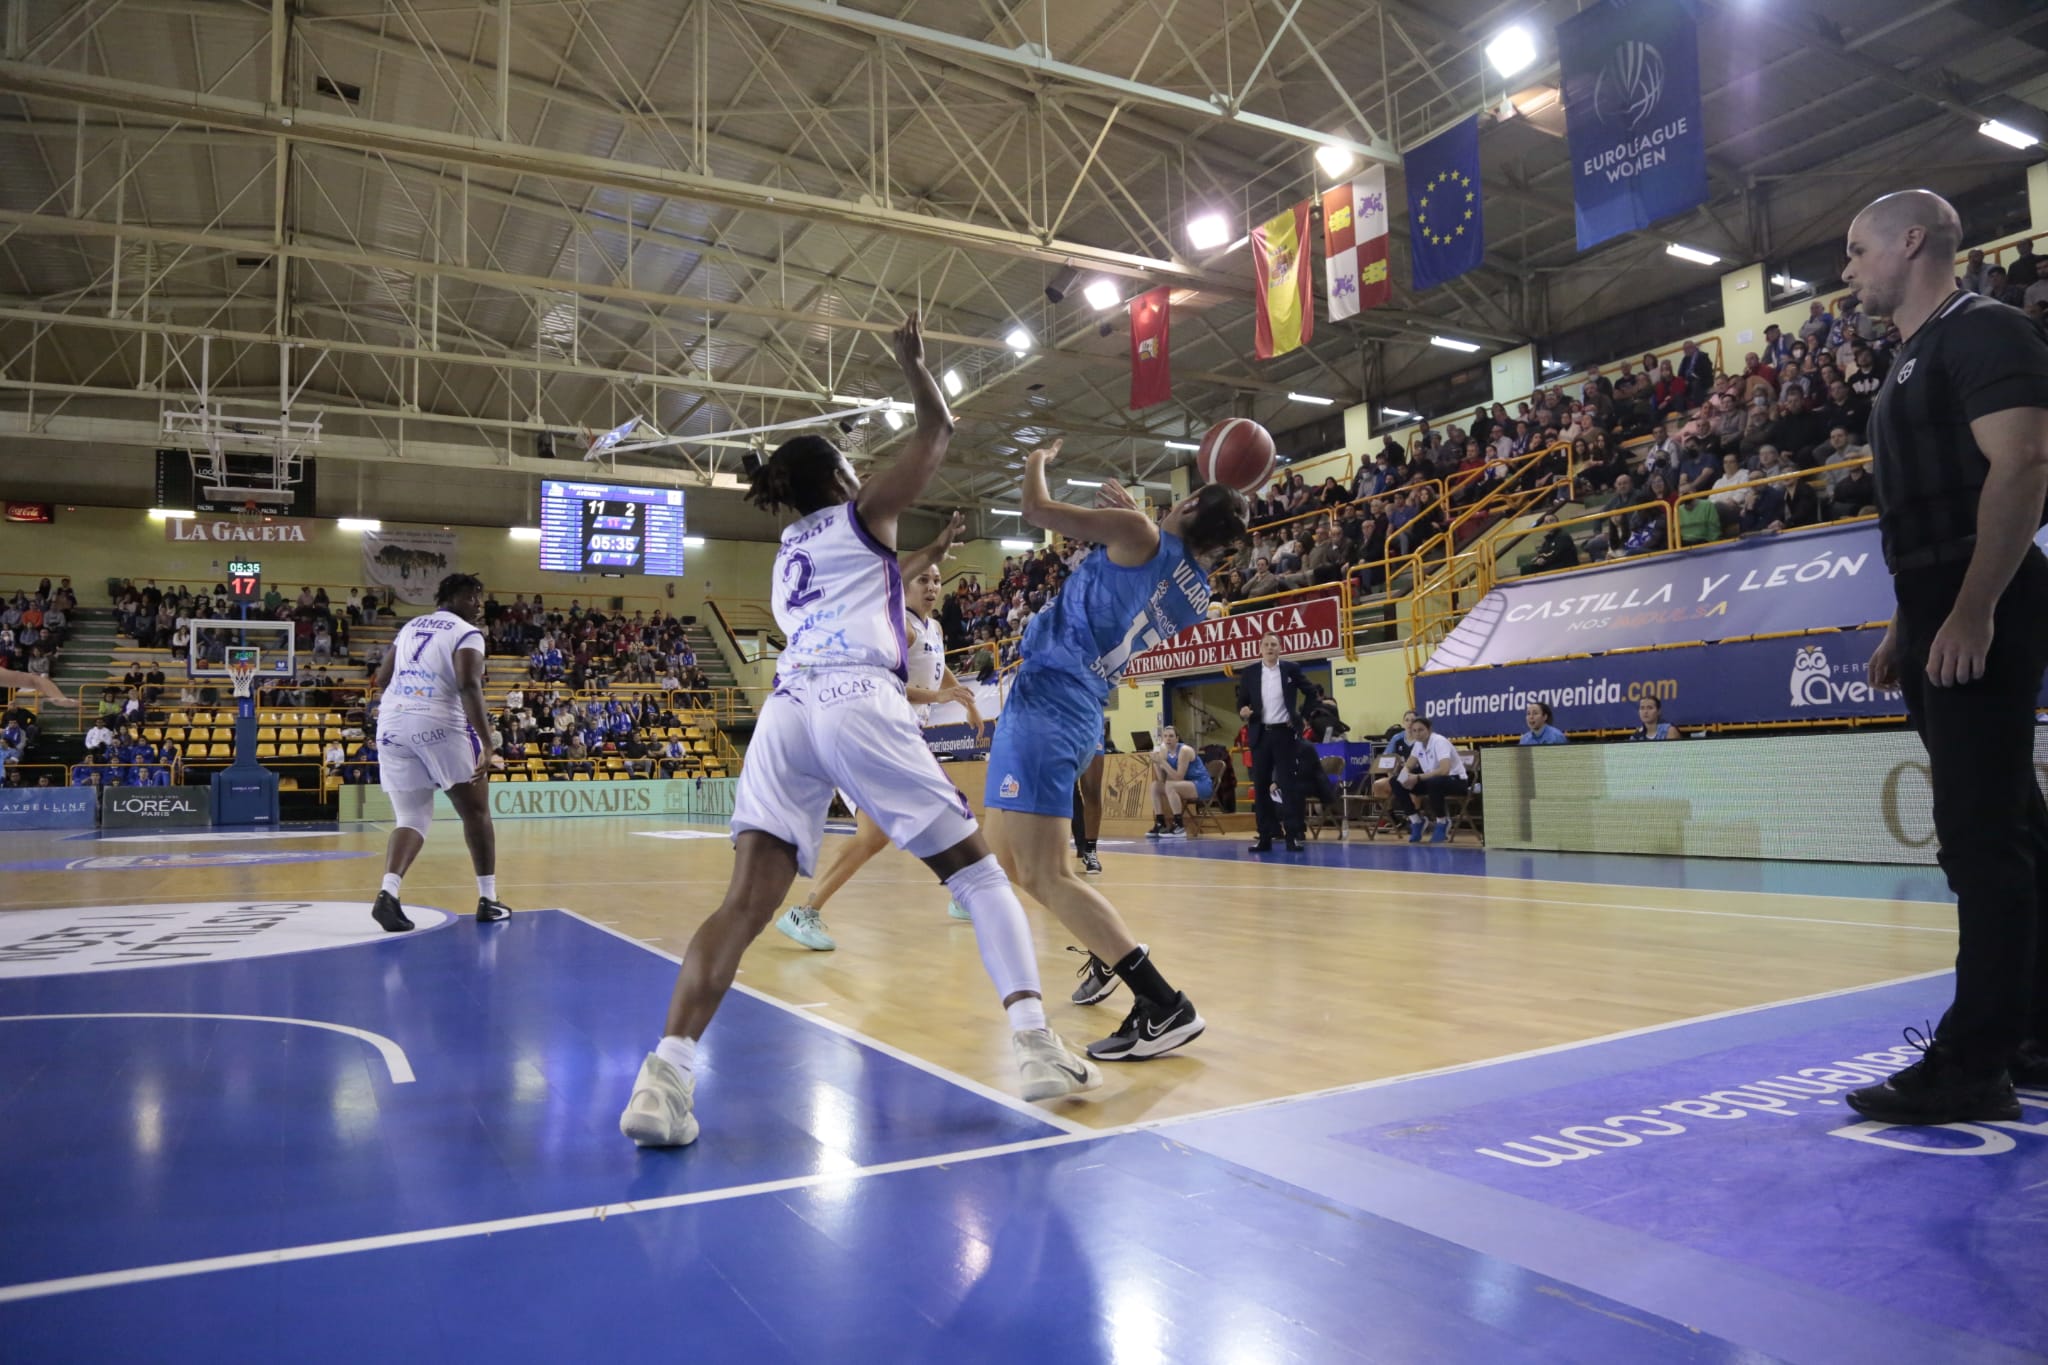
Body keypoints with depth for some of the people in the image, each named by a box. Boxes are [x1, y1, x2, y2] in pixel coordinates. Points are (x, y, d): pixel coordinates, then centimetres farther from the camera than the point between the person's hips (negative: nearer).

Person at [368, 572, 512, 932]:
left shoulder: (411, 626, 20)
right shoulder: (467, 633, -2)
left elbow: (381, 680, 23)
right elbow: (469, 687, -17)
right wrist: (489, 744, -22)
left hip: (392, 723, 6)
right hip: (439, 724, -6)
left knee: (410, 818, 10)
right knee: (475, 811, 9)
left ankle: (388, 892, -14)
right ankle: (488, 901, 11)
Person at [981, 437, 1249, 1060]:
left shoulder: (1137, 533, -7)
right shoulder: (1198, 596, 12)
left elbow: (1037, 508, 0)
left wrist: (1037, 459, 19)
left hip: (1046, 700, -9)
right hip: (1081, 714, 9)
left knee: (1045, 874, -13)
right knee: (1011, 857, 23)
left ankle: (1164, 1005, -17)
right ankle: (1106, 958, 31)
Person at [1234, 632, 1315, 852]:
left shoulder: (1291, 668, 2)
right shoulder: (1250, 673, 6)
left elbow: (1311, 693, 9)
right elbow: (1241, 702, 9)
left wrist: (1301, 715, 1)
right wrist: (1243, 710, -13)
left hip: (1285, 733, -2)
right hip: (1260, 734, 2)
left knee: (1288, 784, -5)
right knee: (1260, 786, 3)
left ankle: (1293, 835, -2)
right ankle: (1265, 837, 8)